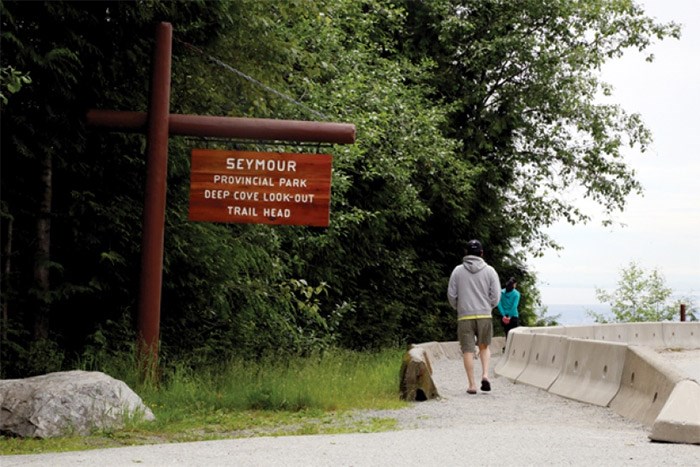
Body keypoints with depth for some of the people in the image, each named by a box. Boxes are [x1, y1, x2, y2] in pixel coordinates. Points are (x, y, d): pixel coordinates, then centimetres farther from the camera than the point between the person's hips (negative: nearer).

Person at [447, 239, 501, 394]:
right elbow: (496, 295, -1)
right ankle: (485, 375, -1)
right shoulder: (489, 271, 2)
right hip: (484, 316, 1)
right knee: (484, 347, 18)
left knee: (468, 350, 4)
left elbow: (451, 294, 2)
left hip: (465, 317, -1)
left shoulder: (458, 271, 2)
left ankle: (472, 384, 3)